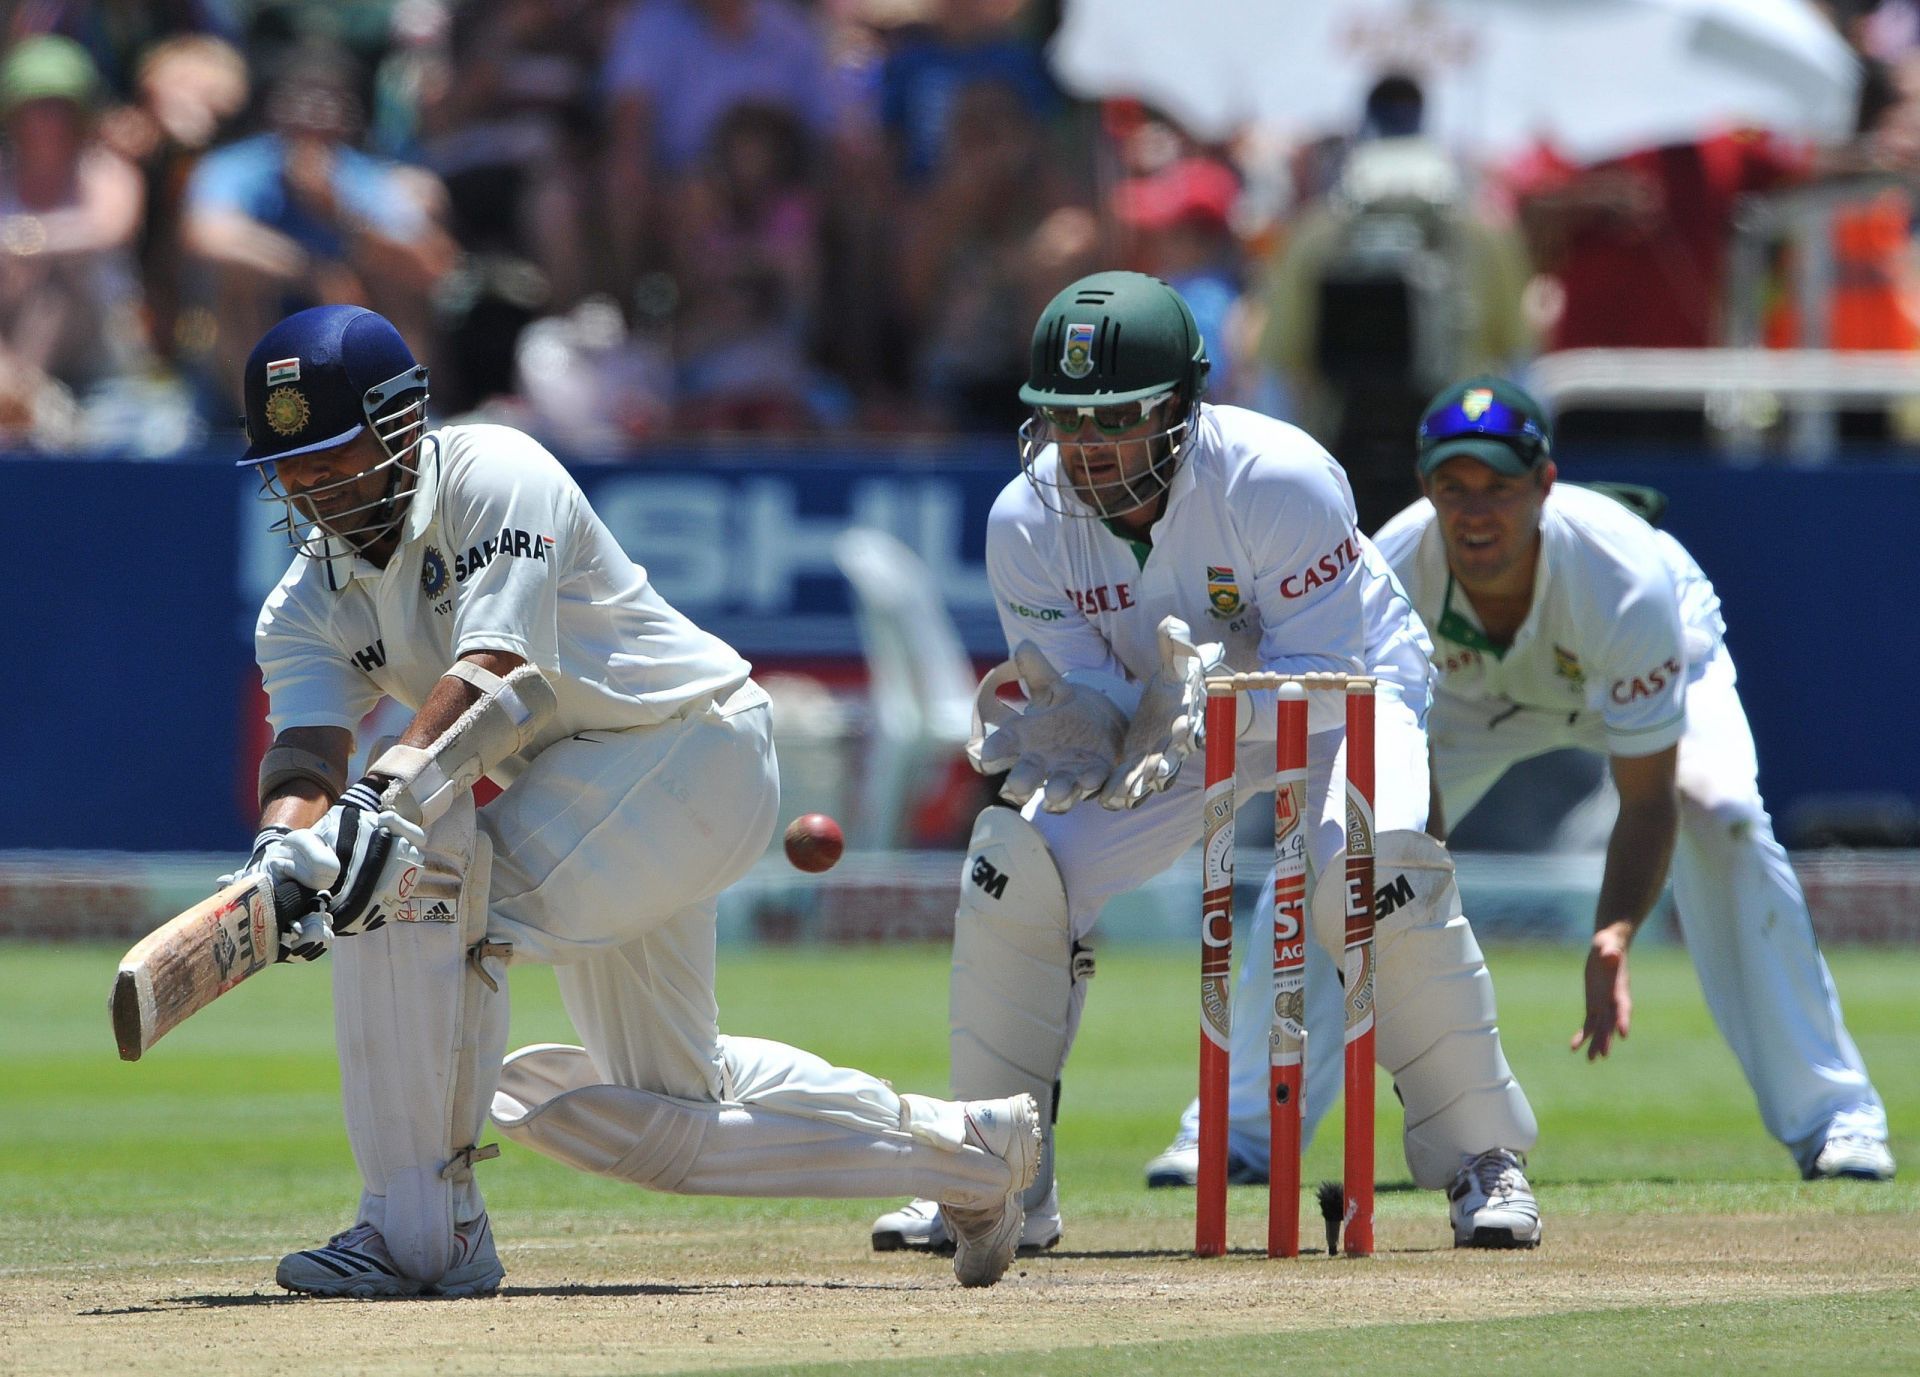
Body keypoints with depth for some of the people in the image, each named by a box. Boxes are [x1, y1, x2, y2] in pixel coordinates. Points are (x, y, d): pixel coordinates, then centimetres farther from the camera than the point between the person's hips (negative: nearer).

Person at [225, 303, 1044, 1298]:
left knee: (421, 870, -29)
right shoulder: (306, 606, 2)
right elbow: (307, 743, -15)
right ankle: (966, 1149, 35)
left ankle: (423, 1232, -28)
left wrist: (386, 793, -48)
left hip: (693, 742, -9)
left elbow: (489, 669, -32)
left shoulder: (492, 477, -18)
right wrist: (282, 848, -39)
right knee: (670, 1109, 17)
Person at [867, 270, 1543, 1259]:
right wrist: (1060, 740, -42)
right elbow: (1089, 695, -18)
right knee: (1013, 862, -15)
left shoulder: (1282, 482, -33)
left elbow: (1329, 677, -31)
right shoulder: (1027, 523, -20)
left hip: (1340, 691, -4)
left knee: (1376, 870, -32)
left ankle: (1483, 1164, -14)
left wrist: (1213, 700, -49)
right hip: (1162, 722, 4)